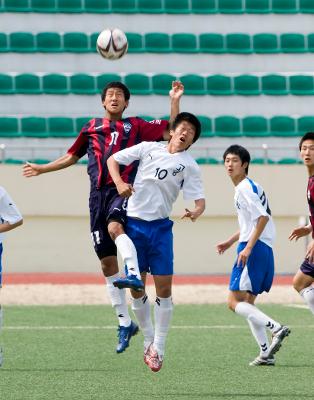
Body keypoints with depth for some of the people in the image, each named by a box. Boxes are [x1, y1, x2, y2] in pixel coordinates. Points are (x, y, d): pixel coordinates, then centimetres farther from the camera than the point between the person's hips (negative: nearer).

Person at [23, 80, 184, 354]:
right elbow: (72, 157, 33)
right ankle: (125, 323, 9)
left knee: (114, 227, -38)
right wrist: (42, 169, 36)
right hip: (98, 194, 3)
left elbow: (172, 132, 8)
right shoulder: (91, 128, 20)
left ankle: (135, 274, -56)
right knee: (107, 262, 1)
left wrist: (175, 101, -1)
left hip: (123, 190, -3)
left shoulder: (136, 126, 13)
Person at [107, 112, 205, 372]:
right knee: (136, 288, 3)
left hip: (161, 227, 0)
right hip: (134, 223, 0)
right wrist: (119, 183, -8)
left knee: (164, 288, -6)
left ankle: (158, 348, 1)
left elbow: (200, 200, -3)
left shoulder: (189, 165, 3)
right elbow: (112, 159, 11)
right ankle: (149, 340, 20)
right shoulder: (148, 148, 6)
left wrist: (196, 212, -27)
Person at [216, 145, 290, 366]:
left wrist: (248, 248, -23)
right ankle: (266, 353, 8)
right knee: (248, 303, 13)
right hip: (264, 250, 10)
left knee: (235, 301, -10)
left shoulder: (245, 188, -11)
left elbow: (263, 217, -21)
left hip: (254, 249, -10)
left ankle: (276, 328, -22)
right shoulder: (249, 186, 20)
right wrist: (231, 241, 29)